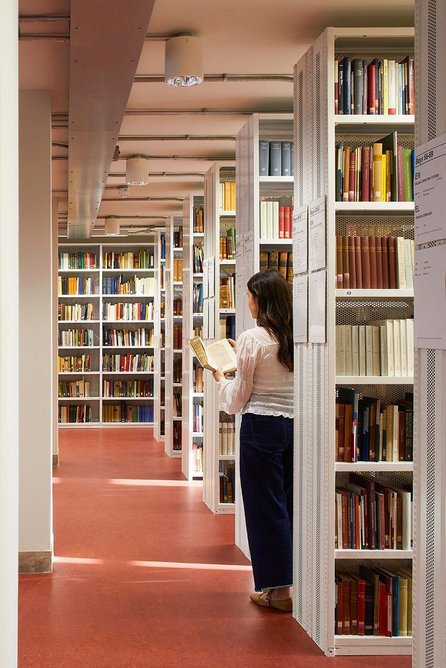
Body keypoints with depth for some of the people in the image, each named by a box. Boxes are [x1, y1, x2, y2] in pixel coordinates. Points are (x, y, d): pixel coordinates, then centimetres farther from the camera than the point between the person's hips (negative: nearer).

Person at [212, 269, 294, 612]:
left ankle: (278, 587, 7)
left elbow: (237, 399, -8)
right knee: (290, 504, 13)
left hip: (261, 426, -6)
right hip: (294, 424, 6)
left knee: (265, 506, 3)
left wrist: (219, 376, 10)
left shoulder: (252, 339, -12)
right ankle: (296, 580, 19)